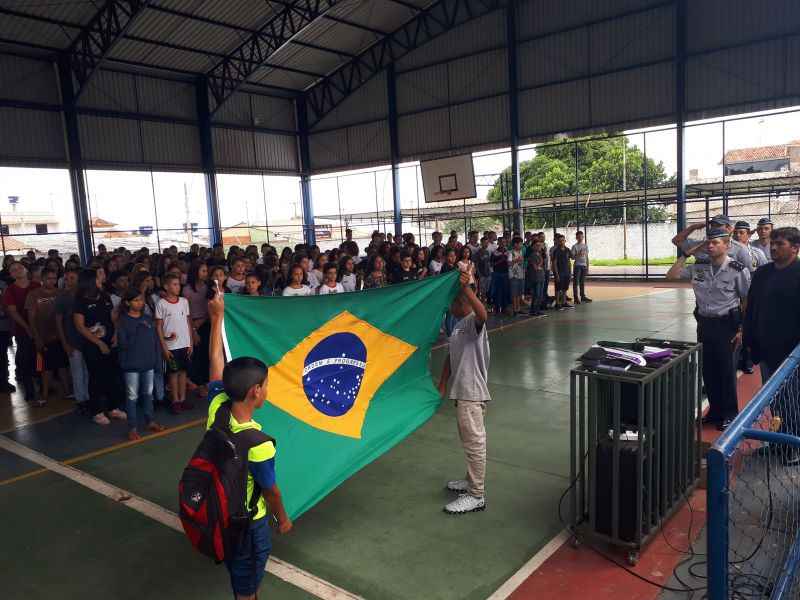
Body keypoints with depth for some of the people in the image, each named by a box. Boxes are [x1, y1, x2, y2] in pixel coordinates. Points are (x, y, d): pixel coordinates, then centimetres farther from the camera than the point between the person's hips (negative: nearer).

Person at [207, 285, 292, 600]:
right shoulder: (259, 445, -36)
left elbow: (215, 360, -7)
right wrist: (283, 518, 1)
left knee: (237, 571, 30)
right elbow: (270, 491, -19)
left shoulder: (217, 407, -21)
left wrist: (217, 317, 3)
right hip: (248, 521, -6)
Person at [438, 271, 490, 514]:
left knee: (474, 442, -2)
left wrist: (466, 288, -47)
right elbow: (451, 356, 18)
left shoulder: (473, 322, -16)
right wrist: (442, 384, 18)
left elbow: (483, 314, -42)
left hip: (472, 392, -10)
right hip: (462, 390, 10)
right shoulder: (456, 325, 13)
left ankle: (476, 495, 7)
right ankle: (472, 480, 37)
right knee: (469, 440, 21)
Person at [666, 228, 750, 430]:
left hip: (727, 325, -5)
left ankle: (729, 414, 21)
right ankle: (715, 410, 28)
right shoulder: (699, 267, 3)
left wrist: (742, 330, -10)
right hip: (704, 324, 5)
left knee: (727, 371, 5)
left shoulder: (738, 270, -9)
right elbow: (671, 275, 3)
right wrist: (688, 254, -2)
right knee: (708, 370, 12)